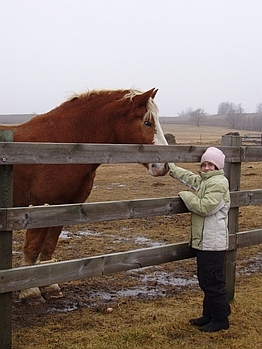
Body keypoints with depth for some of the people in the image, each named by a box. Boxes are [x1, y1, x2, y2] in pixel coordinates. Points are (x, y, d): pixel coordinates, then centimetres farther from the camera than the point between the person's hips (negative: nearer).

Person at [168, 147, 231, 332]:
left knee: (213, 282, -3)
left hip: (213, 242, -10)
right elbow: (188, 177, 32)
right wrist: (171, 167, 36)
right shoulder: (203, 180, 14)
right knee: (205, 281, 17)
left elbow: (205, 207, -24)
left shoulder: (218, 183, -16)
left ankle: (221, 319, 9)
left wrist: (186, 196, -12)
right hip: (203, 240, 11)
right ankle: (209, 315, 28)